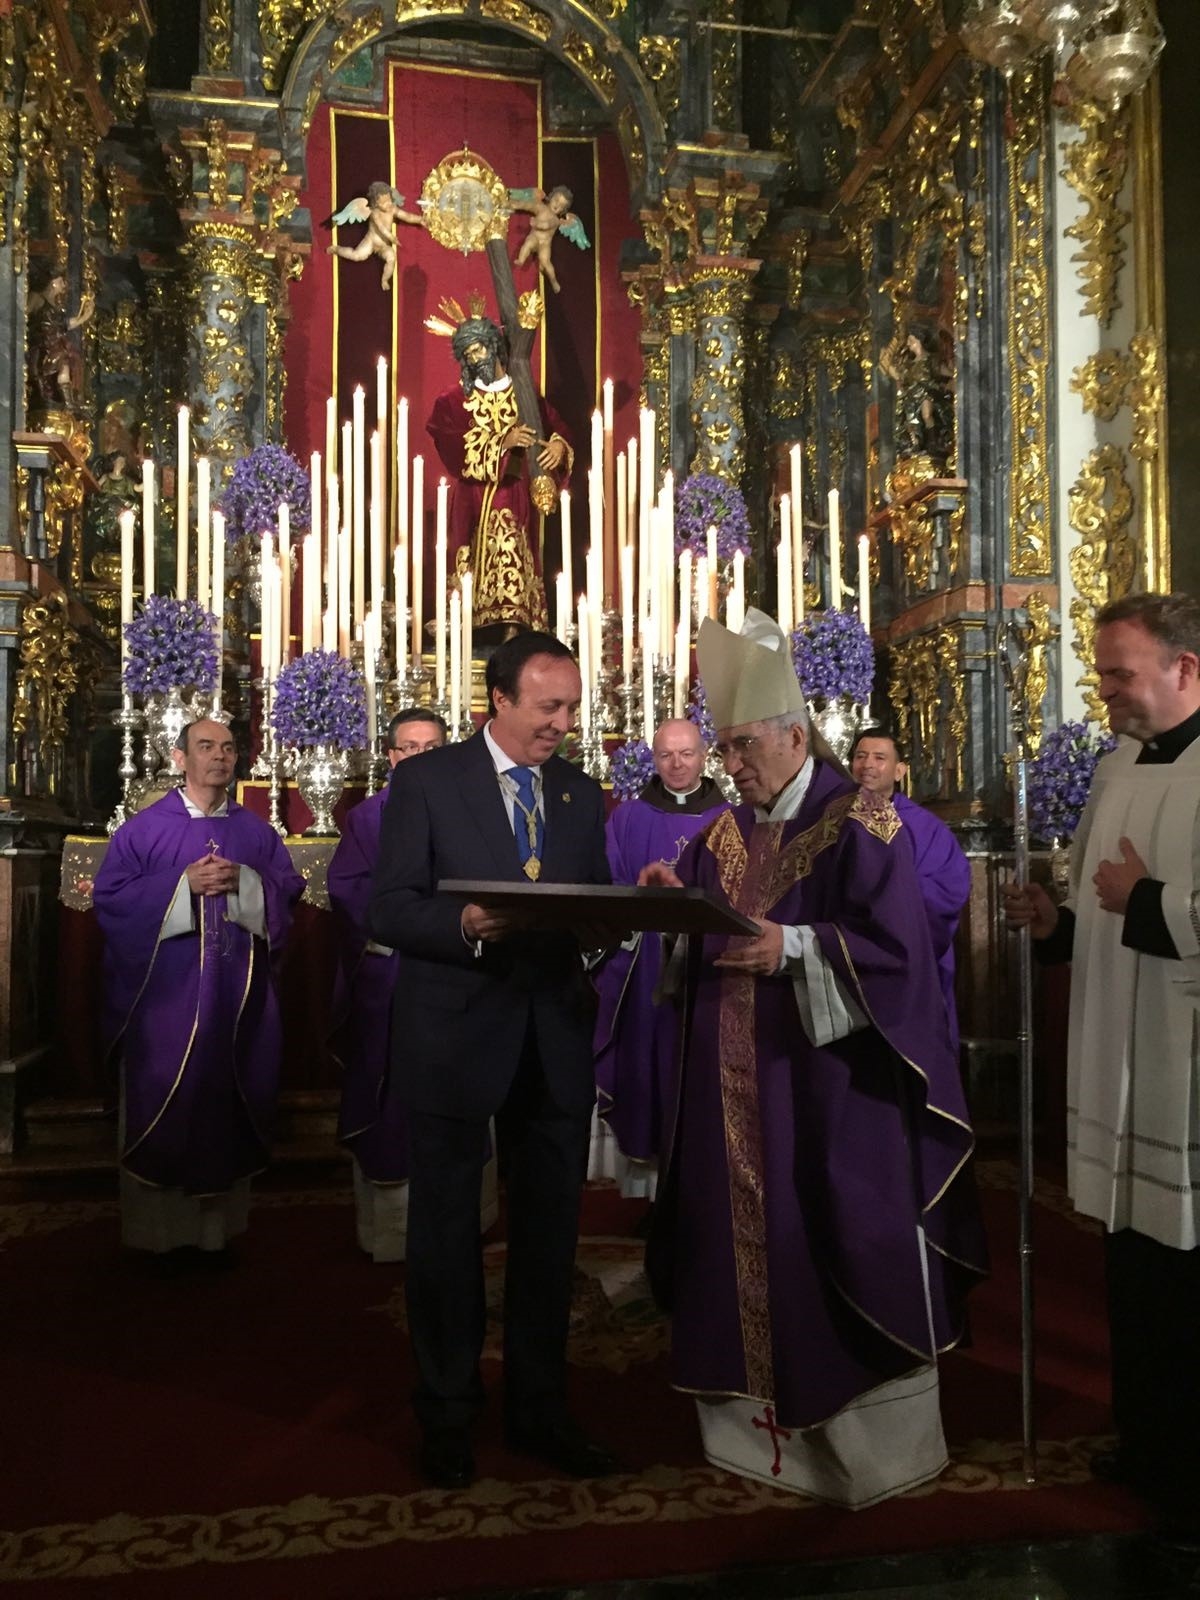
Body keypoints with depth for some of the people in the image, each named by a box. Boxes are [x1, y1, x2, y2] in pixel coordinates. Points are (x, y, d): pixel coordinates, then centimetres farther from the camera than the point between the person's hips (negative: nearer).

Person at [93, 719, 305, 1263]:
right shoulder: (142, 829, 1)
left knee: (228, 1101, 7)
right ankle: (162, 1229, 13)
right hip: (166, 993, -2)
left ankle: (220, 1225, 18)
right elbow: (111, 896, -6)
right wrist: (183, 884, -16)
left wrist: (244, 883, -13)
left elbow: (288, 892, 5)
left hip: (238, 992, 3)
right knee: (164, 1104, 1)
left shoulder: (257, 833, 10)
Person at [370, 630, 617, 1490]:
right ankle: (447, 1417, 28)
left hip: (556, 1039, 4)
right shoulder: (426, 781, -4)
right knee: (448, 1233, 10)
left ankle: (540, 1409, 31)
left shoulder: (583, 795, 10)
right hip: (456, 1034, -4)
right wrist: (465, 926, -27)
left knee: (551, 1231, 13)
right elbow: (392, 910, -9)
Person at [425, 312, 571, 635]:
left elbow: (557, 428, 11)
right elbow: (454, 450, -9)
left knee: (515, 567, -5)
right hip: (474, 501, -2)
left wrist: (558, 445, -13)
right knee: (480, 569, -7)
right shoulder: (453, 402, 5)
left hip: (516, 498, 2)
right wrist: (503, 442, -16)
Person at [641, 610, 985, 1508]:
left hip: (829, 1085, -6)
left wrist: (794, 946, -24)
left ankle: (874, 1442, 21)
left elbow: (896, 946, -15)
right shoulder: (726, 835, 11)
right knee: (750, 1247, 12)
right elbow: (703, 944, 11)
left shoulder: (860, 823, -8)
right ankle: (773, 1424, 28)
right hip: (739, 1088, 6)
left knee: (840, 1251, 3)